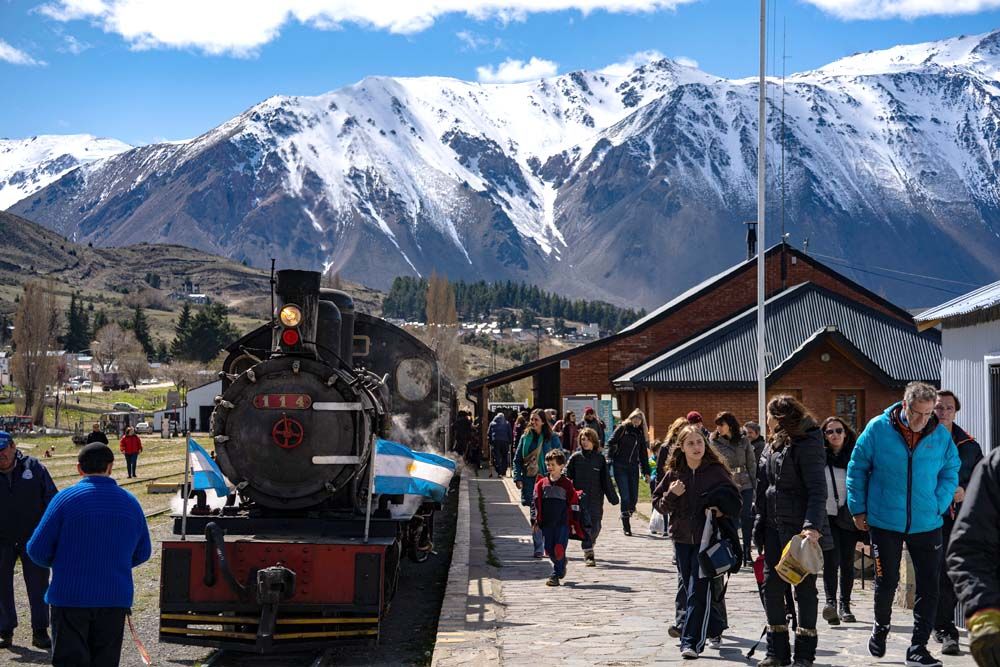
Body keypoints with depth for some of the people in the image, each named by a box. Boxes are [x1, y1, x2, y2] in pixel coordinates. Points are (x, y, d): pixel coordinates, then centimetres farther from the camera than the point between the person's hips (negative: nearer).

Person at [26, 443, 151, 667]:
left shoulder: (66, 497, -8)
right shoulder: (130, 502, 4)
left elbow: (37, 550, -8)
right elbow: (142, 553, 12)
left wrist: (60, 563, 12)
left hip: (70, 597, -3)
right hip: (116, 599, 3)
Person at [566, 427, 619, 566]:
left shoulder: (600, 458, 5)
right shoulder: (576, 457, 1)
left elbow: (606, 480, 9)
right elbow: (567, 476, -1)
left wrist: (612, 497, 7)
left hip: (596, 499, 2)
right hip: (580, 498, -2)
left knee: (596, 526, 4)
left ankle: (589, 548, 30)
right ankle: (588, 555, -2)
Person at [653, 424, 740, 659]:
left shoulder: (716, 471, -4)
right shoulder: (673, 473, 4)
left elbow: (735, 500, 3)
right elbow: (658, 503, 8)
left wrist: (722, 511, -16)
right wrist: (671, 495, -12)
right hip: (682, 539, 4)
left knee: (698, 592, -10)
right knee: (692, 590, 13)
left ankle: (691, 642, -9)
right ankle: (715, 629, 33)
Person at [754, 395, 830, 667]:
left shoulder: (807, 445, -11)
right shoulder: (771, 447, 15)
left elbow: (817, 491, -19)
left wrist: (812, 526, -30)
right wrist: (759, 527, 15)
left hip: (800, 529, -8)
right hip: (773, 527, 8)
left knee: (804, 588, 2)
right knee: (772, 586, 7)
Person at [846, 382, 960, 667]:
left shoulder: (941, 435, -3)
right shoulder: (878, 429, -8)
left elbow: (950, 474, 9)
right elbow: (857, 468, 0)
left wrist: (938, 506, -2)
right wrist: (858, 510, 0)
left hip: (926, 524, 2)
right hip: (885, 523, -2)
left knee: (928, 587, 0)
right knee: (886, 582, 9)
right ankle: (881, 629, 36)